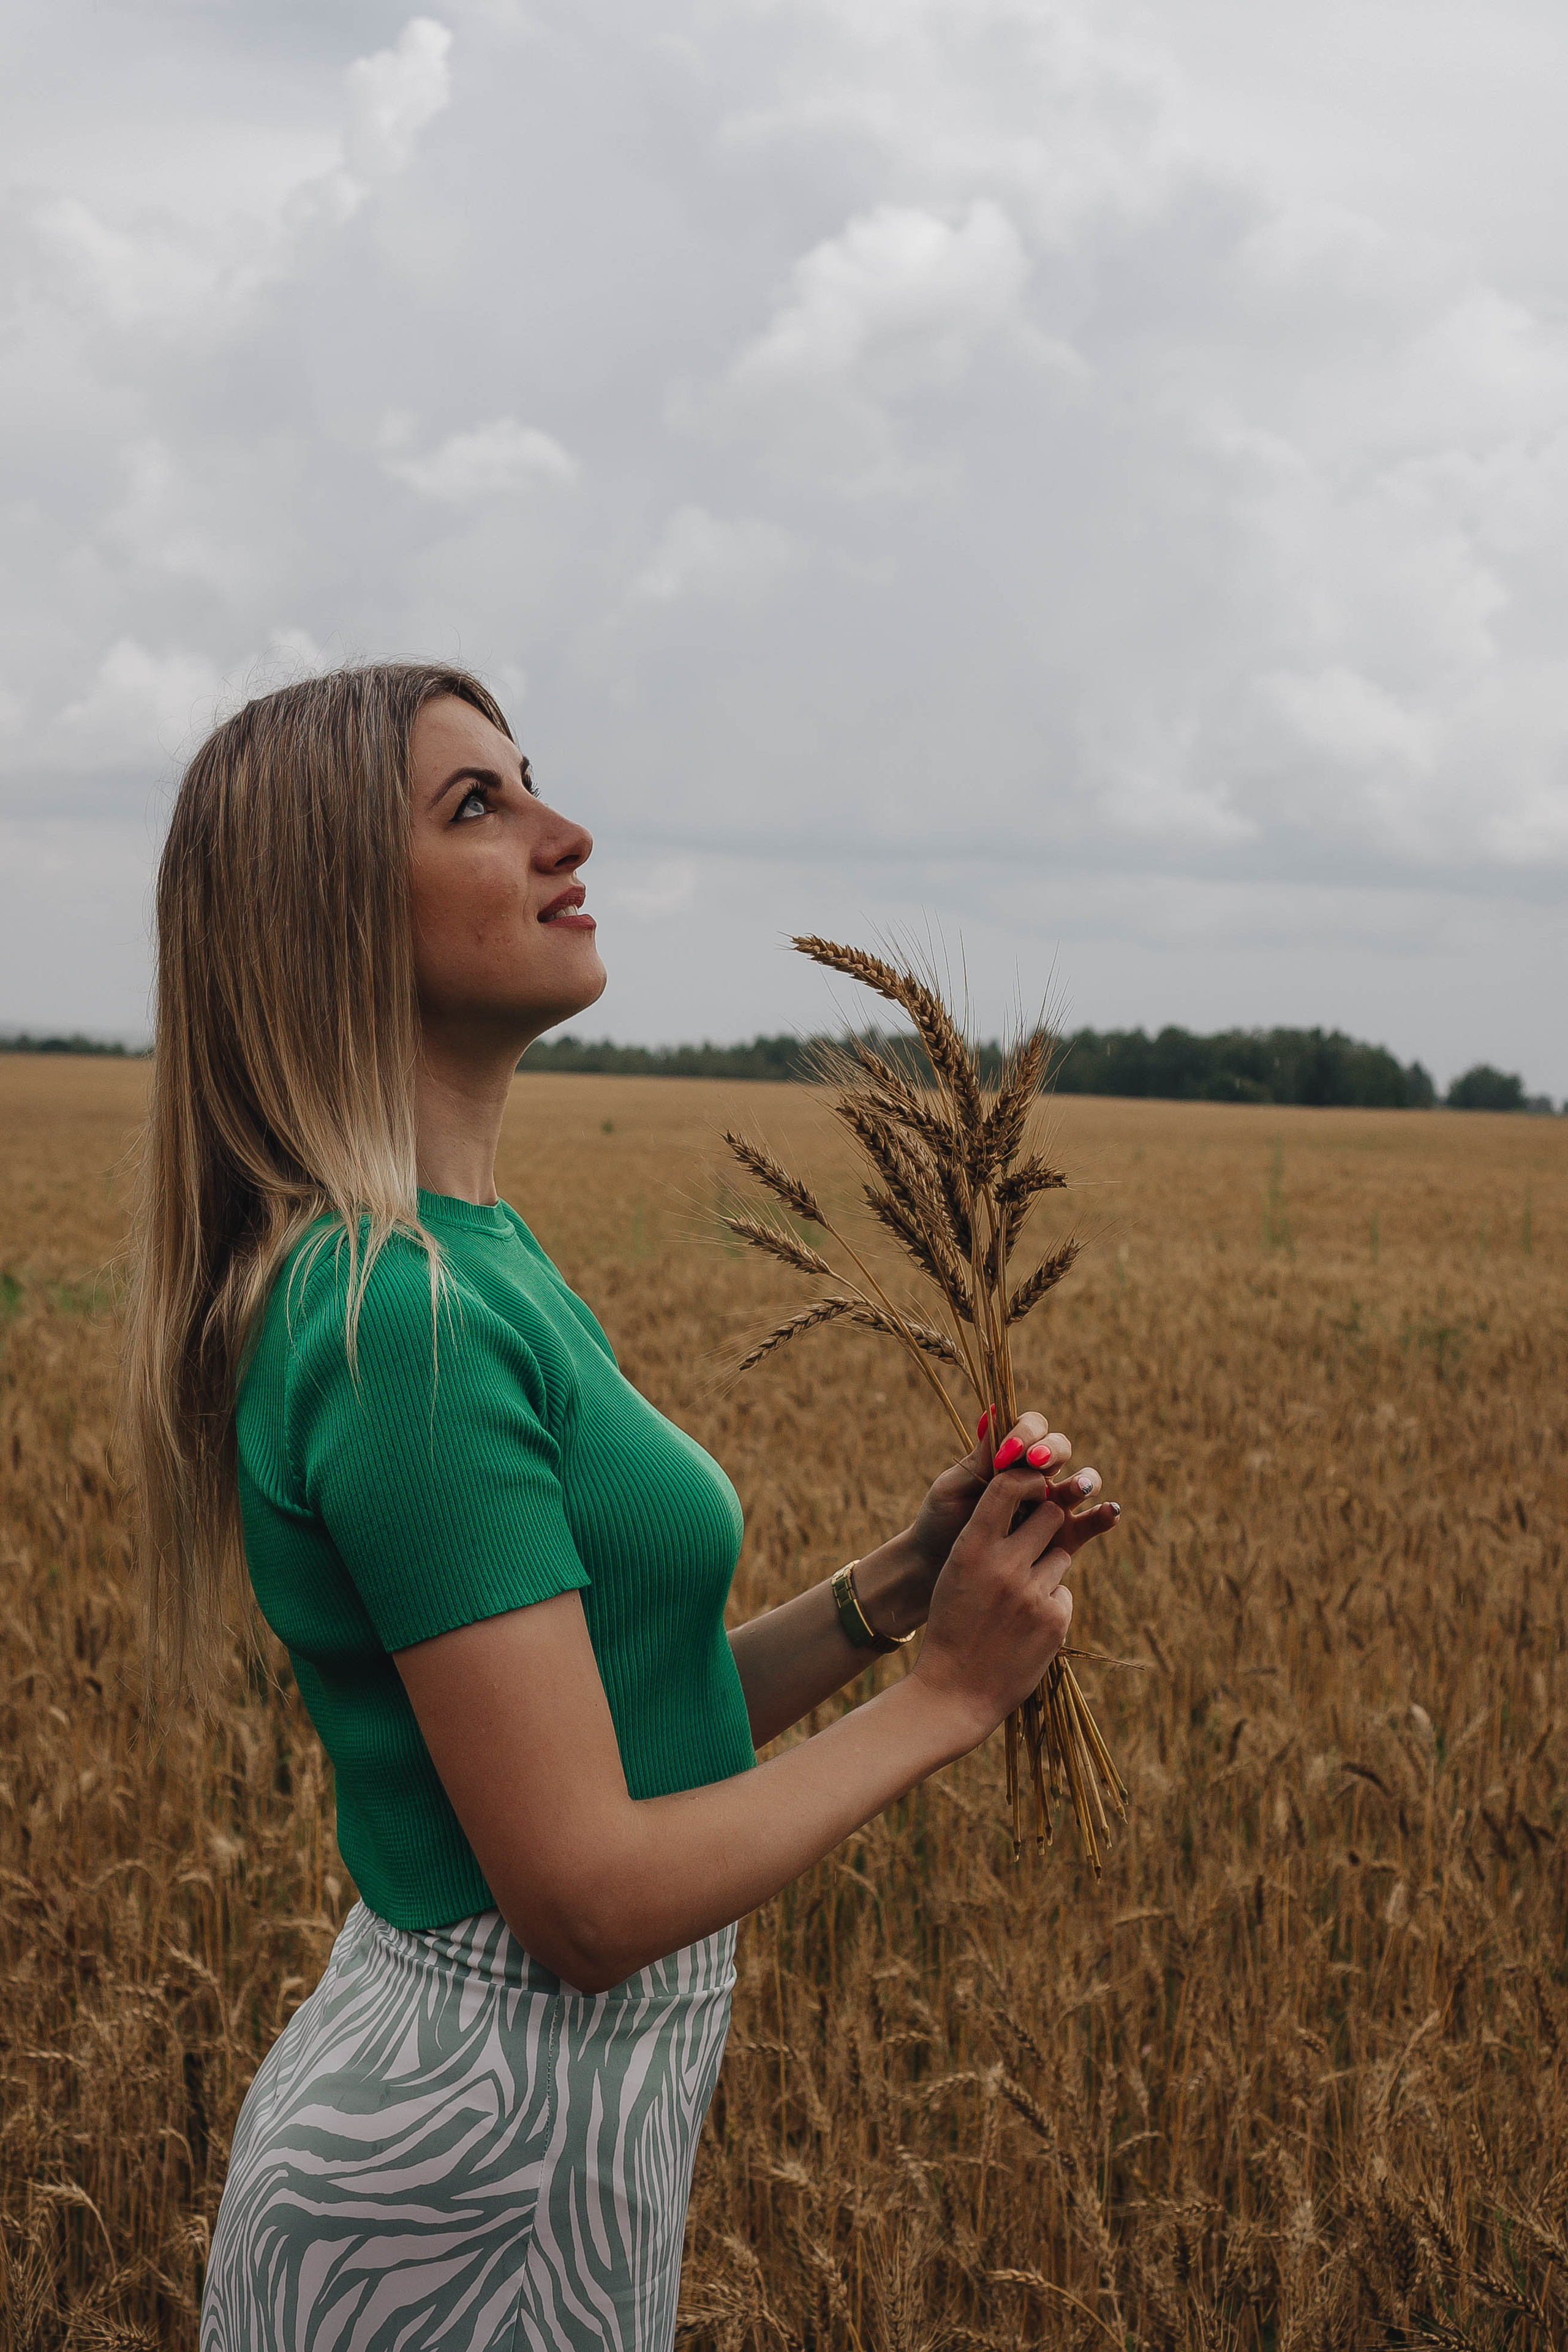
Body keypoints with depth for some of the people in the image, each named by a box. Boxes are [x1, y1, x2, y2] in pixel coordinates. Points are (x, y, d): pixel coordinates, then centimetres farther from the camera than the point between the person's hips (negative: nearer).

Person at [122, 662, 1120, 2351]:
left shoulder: (471, 1260, 7)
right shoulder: (400, 1322, -23)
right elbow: (589, 1897, -23)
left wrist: (889, 1589, -3)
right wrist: (942, 1695, -13)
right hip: (474, 2164, -9)